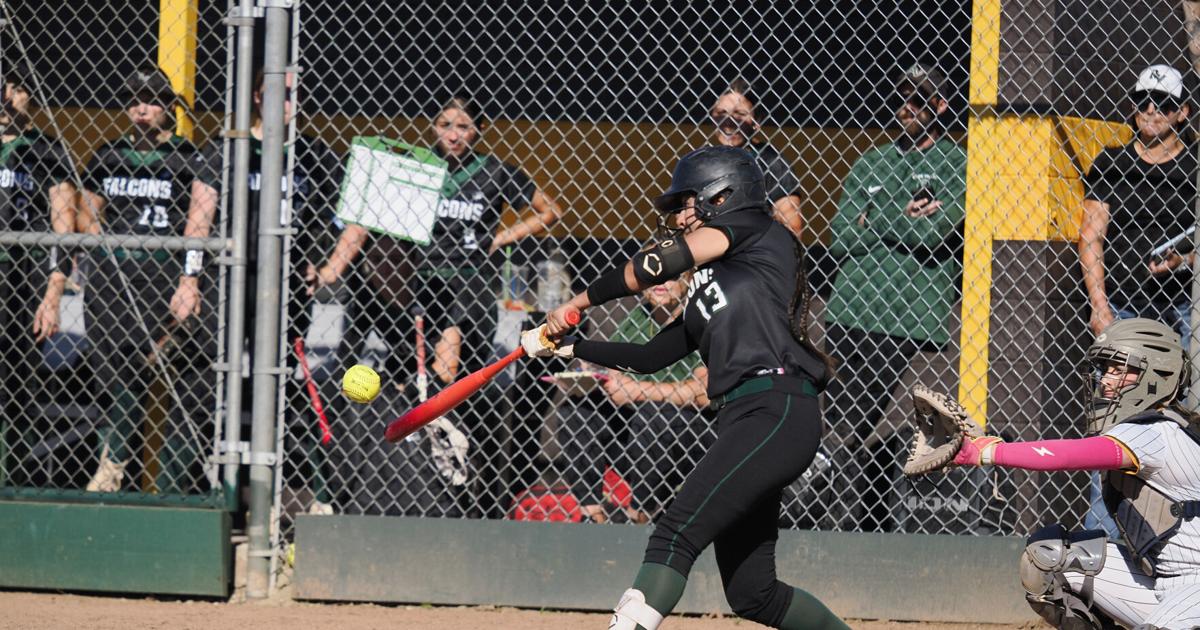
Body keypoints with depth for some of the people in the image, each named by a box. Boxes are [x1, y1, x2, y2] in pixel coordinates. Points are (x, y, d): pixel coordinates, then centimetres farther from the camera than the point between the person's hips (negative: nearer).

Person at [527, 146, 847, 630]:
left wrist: (578, 303, 1)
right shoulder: (707, 288, 27)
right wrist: (567, 346, 25)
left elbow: (664, 262, -7)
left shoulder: (755, 231, 4)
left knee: (677, 530, -23)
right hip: (740, 421, 9)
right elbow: (649, 357, 29)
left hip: (779, 411, -9)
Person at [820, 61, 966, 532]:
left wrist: (873, 222, 0)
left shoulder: (957, 166, 5)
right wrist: (901, 222, 1)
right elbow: (839, 239, 10)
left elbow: (931, 234, -10)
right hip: (850, 317, 5)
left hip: (912, 323, -5)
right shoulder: (871, 163, 20)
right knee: (845, 431, 0)